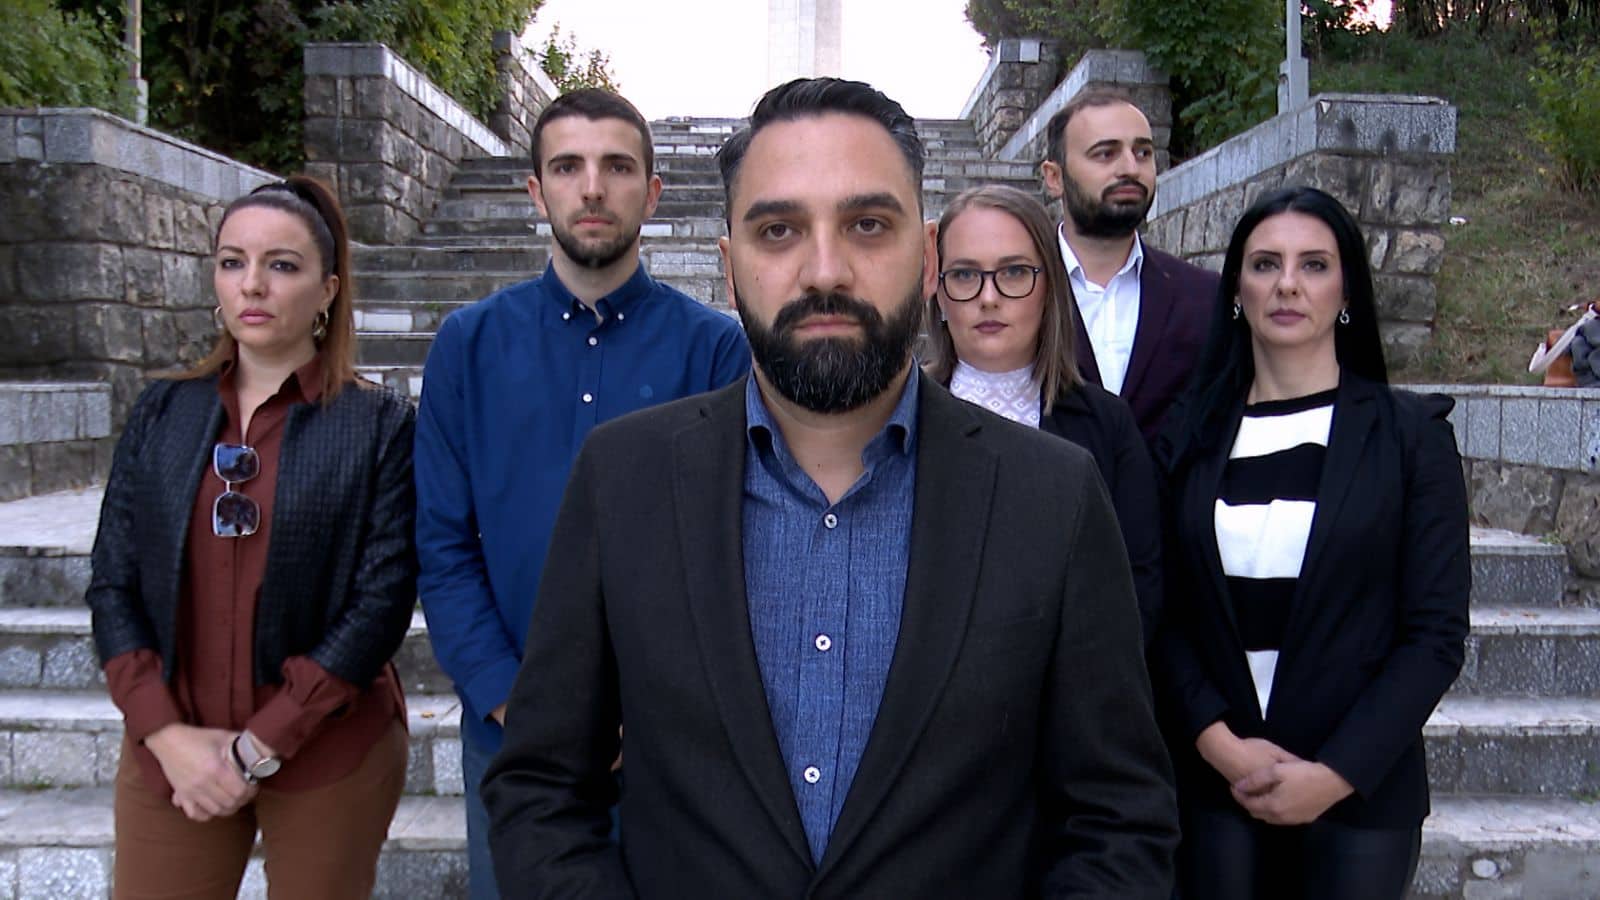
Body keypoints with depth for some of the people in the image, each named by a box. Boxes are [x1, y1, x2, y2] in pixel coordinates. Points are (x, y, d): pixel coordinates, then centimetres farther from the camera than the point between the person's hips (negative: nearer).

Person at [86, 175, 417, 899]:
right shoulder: (162, 412, 5)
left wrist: (261, 747, -13)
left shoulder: (378, 425, -5)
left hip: (328, 758, -2)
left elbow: (383, 600, -10)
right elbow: (112, 583, 4)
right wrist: (166, 734, -8)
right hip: (169, 755, 3)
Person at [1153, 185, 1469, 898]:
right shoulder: (1191, 435, 3)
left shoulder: (1409, 432, -2)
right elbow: (1167, 612, 2)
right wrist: (1219, 742, -11)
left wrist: (1335, 773, -12)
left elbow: (1436, 632, -5)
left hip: (1360, 789, -1)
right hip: (1212, 783, 1)